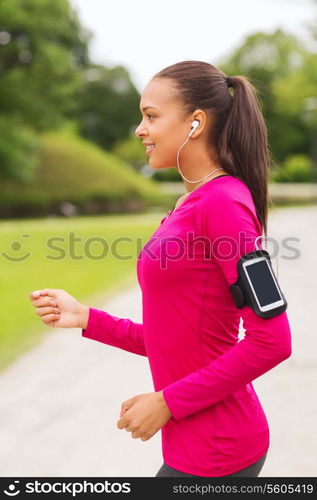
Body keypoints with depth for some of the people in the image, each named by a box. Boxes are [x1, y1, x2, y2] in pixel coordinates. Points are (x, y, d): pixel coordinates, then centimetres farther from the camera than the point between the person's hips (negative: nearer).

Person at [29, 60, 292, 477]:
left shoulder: (223, 201, -17)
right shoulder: (189, 207, 8)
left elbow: (271, 341, -20)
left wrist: (167, 402, -16)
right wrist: (87, 319, 5)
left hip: (212, 452, -8)